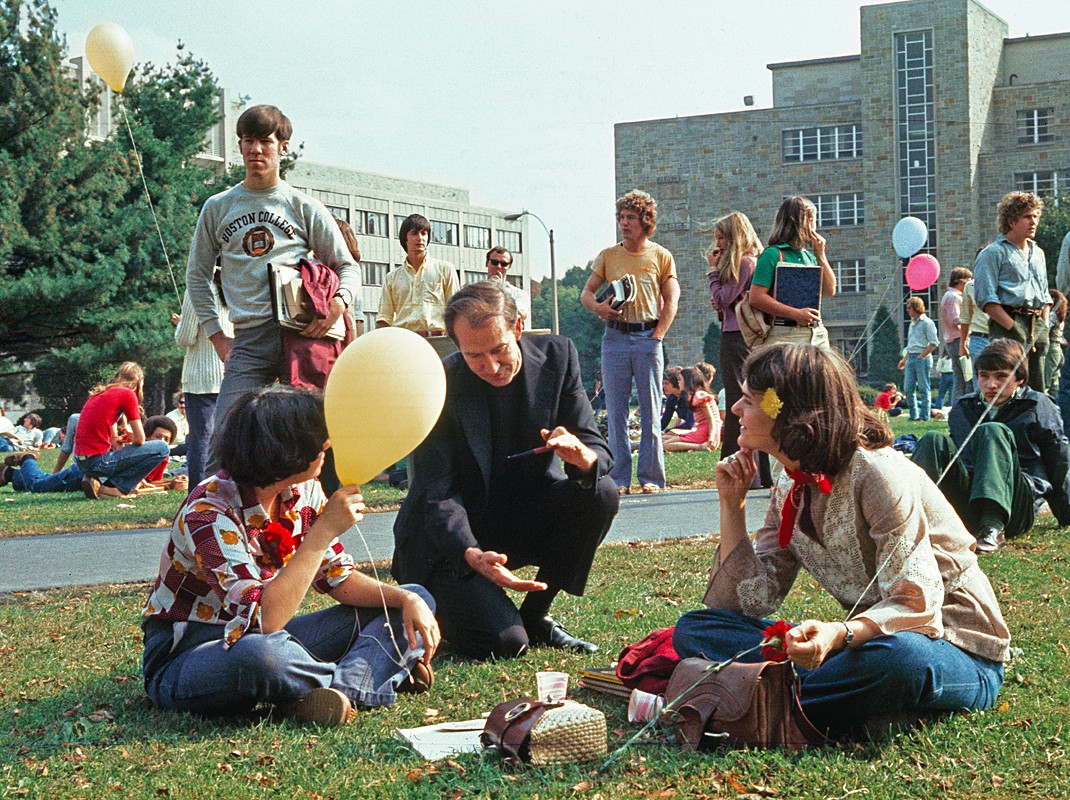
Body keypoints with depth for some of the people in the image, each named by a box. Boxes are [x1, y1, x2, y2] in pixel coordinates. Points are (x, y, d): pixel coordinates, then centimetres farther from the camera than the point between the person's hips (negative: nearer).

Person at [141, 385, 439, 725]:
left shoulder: (304, 493, -3)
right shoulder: (209, 513, -26)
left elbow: (339, 578, 7)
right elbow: (264, 617, -36)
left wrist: (407, 599, -11)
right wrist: (324, 531, -35)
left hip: (267, 640, 8)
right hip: (183, 657, -8)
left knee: (414, 600, -2)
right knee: (259, 653, -44)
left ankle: (338, 689, -27)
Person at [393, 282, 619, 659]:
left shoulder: (556, 355, -8)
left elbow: (598, 448, -6)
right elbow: (439, 496, -20)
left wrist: (583, 456, -33)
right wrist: (472, 555, -39)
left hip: (526, 517, 5)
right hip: (449, 538, -4)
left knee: (601, 493, -23)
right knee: (504, 643, -24)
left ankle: (534, 615, -4)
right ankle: (437, 604, 12)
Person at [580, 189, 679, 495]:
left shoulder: (661, 256, 6)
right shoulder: (608, 256, 11)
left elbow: (671, 302, 4)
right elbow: (586, 292, 11)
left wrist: (656, 335, -7)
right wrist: (598, 307, -11)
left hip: (648, 337, -2)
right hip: (614, 338, 2)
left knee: (650, 411, -1)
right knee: (616, 411, 0)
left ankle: (651, 477, 4)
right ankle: (619, 478, 4)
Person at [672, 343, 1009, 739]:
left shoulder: (876, 473, -18)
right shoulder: (790, 491, 6)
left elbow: (915, 607, -24)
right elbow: (752, 601, 1)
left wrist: (837, 635, -43)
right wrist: (732, 504, -3)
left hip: (958, 653, -6)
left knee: (898, 656, -45)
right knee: (695, 628, -9)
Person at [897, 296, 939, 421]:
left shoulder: (927, 323, -6)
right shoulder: (912, 324, 19)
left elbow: (933, 343, -11)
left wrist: (921, 356, -14)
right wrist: (905, 359, 20)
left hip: (922, 358, -8)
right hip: (911, 358, 8)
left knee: (924, 388, -4)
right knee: (908, 388, 4)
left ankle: (925, 415, -1)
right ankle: (913, 414, 10)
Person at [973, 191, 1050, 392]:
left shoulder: (1038, 253, 23)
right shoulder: (994, 253, -1)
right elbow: (985, 298, -10)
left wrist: (1044, 325, 12)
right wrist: (1012, 327, -17)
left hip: (1037, 325, 8)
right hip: (1008, 324, -8)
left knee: (1038, 389, 5)